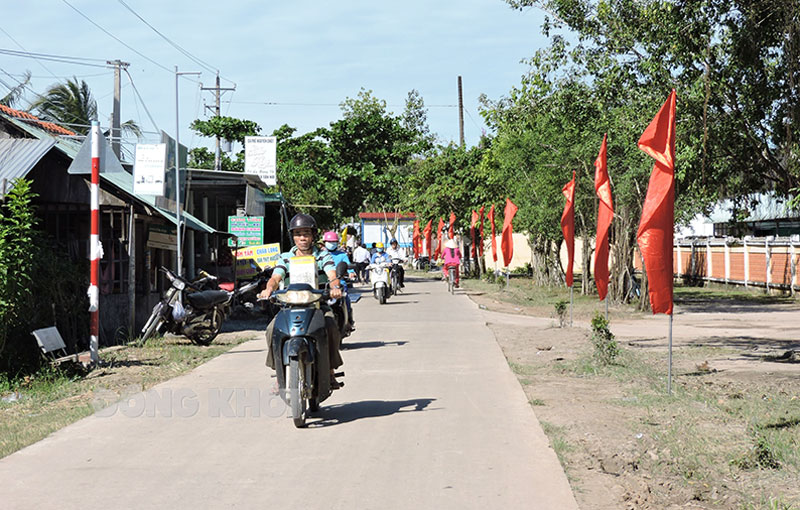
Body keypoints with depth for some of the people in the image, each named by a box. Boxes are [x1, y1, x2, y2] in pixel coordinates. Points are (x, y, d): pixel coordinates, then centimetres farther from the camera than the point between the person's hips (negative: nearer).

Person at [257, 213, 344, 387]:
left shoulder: (323, 256, 7)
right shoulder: (286, 258, 11)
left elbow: (332, 275, -10)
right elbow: (275, 277, -6)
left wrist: (335, 287, -36)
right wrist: (269, 288, -31)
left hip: (318, 304, -1)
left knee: (331, 327, -32)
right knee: (273, 329, -27)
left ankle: (330, 371, -16)